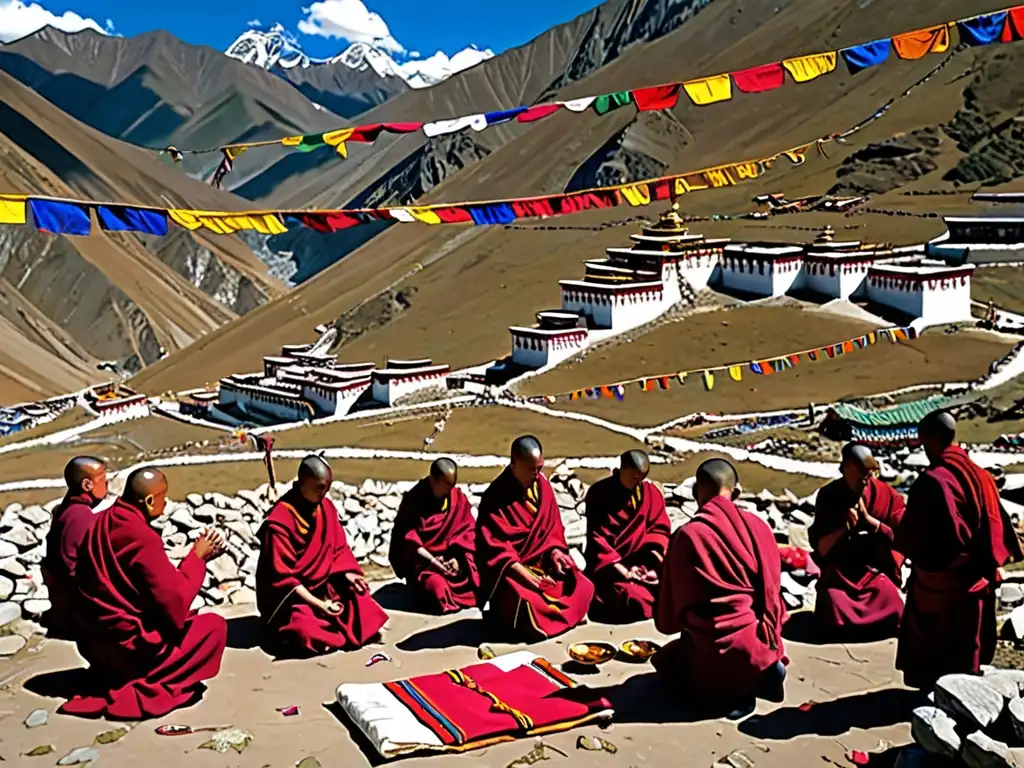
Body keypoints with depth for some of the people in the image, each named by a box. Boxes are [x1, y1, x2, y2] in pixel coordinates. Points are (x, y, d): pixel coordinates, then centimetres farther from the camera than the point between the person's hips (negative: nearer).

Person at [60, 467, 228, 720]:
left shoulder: (100, 523, 2)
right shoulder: (143, 538, -22)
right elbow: (175, 601, -19)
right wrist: (197, 557, -8)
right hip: (126, 646, -8)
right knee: (214, 626, 0)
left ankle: (113, 675, 14)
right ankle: (147, 688, -5)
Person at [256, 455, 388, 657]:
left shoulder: (327, 507, -2)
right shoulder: (279, 522, -22)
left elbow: (339, 549, 9)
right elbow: (283, 577, -20)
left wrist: (347, 574, -10)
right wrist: (318, 604, -24)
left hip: (324, 586, 7)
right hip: (291, 594, -6)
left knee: (365, 610, -10)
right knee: (308, 634, -31)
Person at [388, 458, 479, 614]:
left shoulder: (459, 499, 4)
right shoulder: (413, 499, -8)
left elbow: (466, 531, 3)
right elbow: (408, 538, -13)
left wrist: (457, 557, -14)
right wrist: (431, 560, -23)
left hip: (452, 558, 4)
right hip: (422, 560, -4)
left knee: (479, 579, -22)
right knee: (437, 585, -34)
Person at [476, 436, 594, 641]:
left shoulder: (543, 486, 2)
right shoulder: (495, 497, -17)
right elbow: (492, 547, -20)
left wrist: (555, 551, -9)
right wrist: (524, 573, -27)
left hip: (543, 562, 6)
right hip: (510, 569, -6)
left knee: (582, 588, -10)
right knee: (527, 603, -31)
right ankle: (504, 610, 4)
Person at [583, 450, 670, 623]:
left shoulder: (652, 492, 8)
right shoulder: (599, 493, -4)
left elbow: (660, 528, 7)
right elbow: (597, 537, -9)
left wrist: (654, 555, -14)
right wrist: (620, 569, -19)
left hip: (643, 563, 4)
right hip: (609, 565, -4)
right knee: (634, 600, -30)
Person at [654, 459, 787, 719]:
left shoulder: (686, 535, -10)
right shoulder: (759, 527, -2)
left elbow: (666, 619, 0)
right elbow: (772, 591, 8)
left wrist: (667, 623, 24)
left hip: (709, 657, -4)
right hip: (757, 650, 4)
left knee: (666, 659, 29)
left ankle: (719, 693, 1)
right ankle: (758, 678, 6)